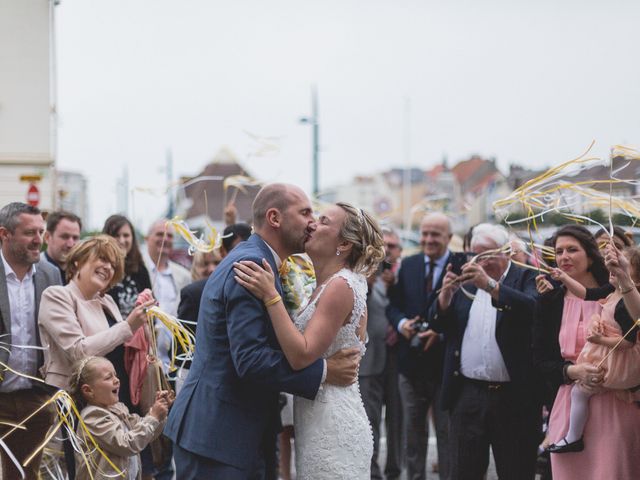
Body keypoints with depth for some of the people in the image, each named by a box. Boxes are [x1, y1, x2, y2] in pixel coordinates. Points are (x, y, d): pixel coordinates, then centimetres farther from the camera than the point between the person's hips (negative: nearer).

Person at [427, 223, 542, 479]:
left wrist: (490, 284, -29)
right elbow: (437, 324, 8)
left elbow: (532, 308, -20)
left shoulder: (526, 279, 1)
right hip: (467, 396, 3)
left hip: (514, 398, -3)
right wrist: (447, 292, -10)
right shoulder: (466, 280, 14)